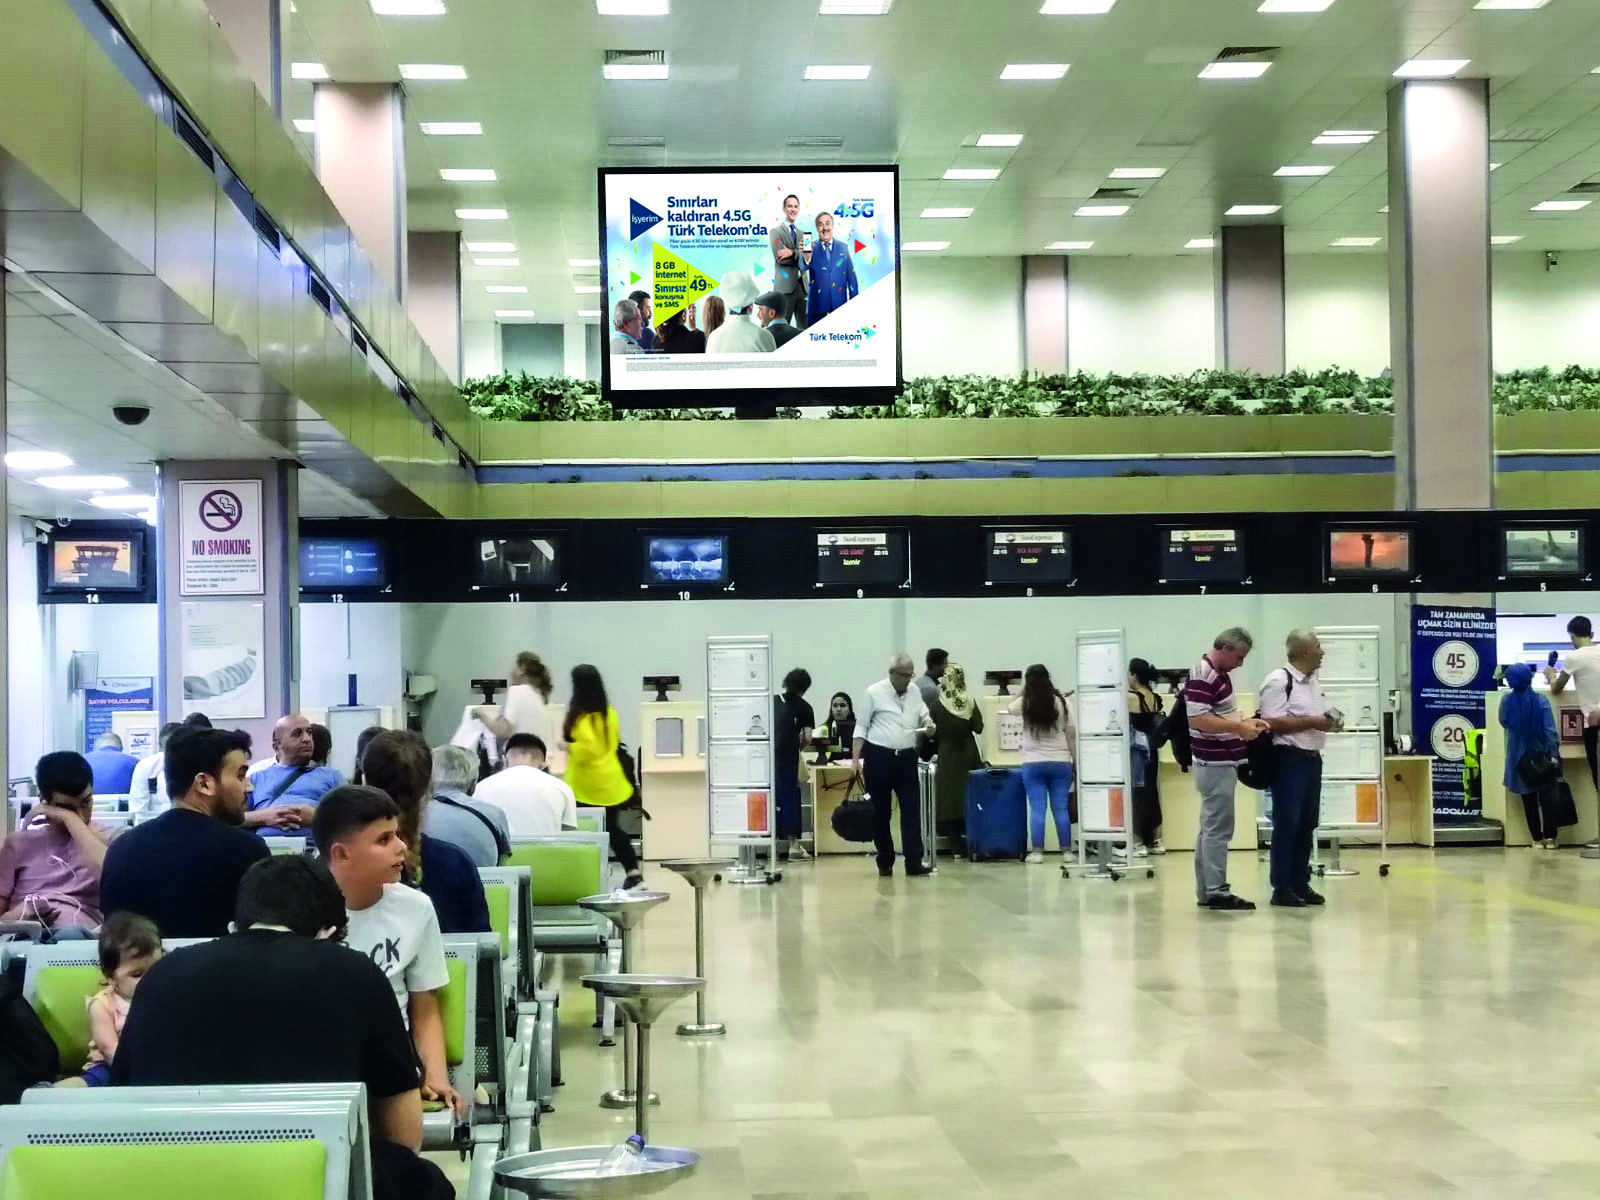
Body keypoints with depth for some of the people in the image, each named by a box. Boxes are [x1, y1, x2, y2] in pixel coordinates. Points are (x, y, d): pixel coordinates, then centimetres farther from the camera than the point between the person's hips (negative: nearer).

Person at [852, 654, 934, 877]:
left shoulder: (915, 692, 10)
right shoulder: (875, 692, -3)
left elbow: (924, 717, 21)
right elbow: (861, 726, -1)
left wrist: (928, 725, -4)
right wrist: (855, 758, -8)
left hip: (907, 758, 4)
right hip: (879, 757, -4)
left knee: (912, 809, -3)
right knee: (880, 811, 4)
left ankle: (914, 862, -3)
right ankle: (885, 863, 15)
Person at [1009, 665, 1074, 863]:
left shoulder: (1025, 703, -4)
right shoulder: (1061, 702, -3)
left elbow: (1009, 708, 19)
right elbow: (1071, 734, -1)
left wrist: (1023, 691, 19)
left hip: (1033, 763, -1)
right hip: (1060, 762, 1)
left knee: (1037, 809, 1)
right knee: (1061, 808, 6)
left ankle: (1037, 852, -1)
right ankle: (1067, 850, 9)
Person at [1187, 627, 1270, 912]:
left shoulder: (1220, 674, 14)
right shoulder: (1202, 677, -18)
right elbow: (1199, 719, -26)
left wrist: (1246, 721, 9)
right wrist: (1239, 728, -24)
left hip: (1222, 762, 10)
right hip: (1215, 763, -10)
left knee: (1210, 828, 12)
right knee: (1218, 829, -8)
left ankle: (1206, 891, 16)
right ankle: (1217, 892, -5)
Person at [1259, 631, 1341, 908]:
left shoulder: (1313, 683, 16)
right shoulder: (1278, 681, -13)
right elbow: (1272, 723, -20)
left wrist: (1327, 723, 5)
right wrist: (1311, 722, -19)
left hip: (1312, 758, 9)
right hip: (1288, 759, -9)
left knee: (1307, 824, 11)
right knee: (1287, 824, -4)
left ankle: (1301, 884, 19)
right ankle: (1282, 888, 1)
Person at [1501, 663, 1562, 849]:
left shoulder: (1506, 701, -6)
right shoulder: (1541, 701, -11)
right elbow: (1550, 730, -14)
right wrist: (1554, 753, -12)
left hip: (1520, 757, 2)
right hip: (1542, 755, -2)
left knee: (1529, 798, 9)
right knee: (1547, 796, 6)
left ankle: (1537, 838, 7)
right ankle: (1550, 836, 1)